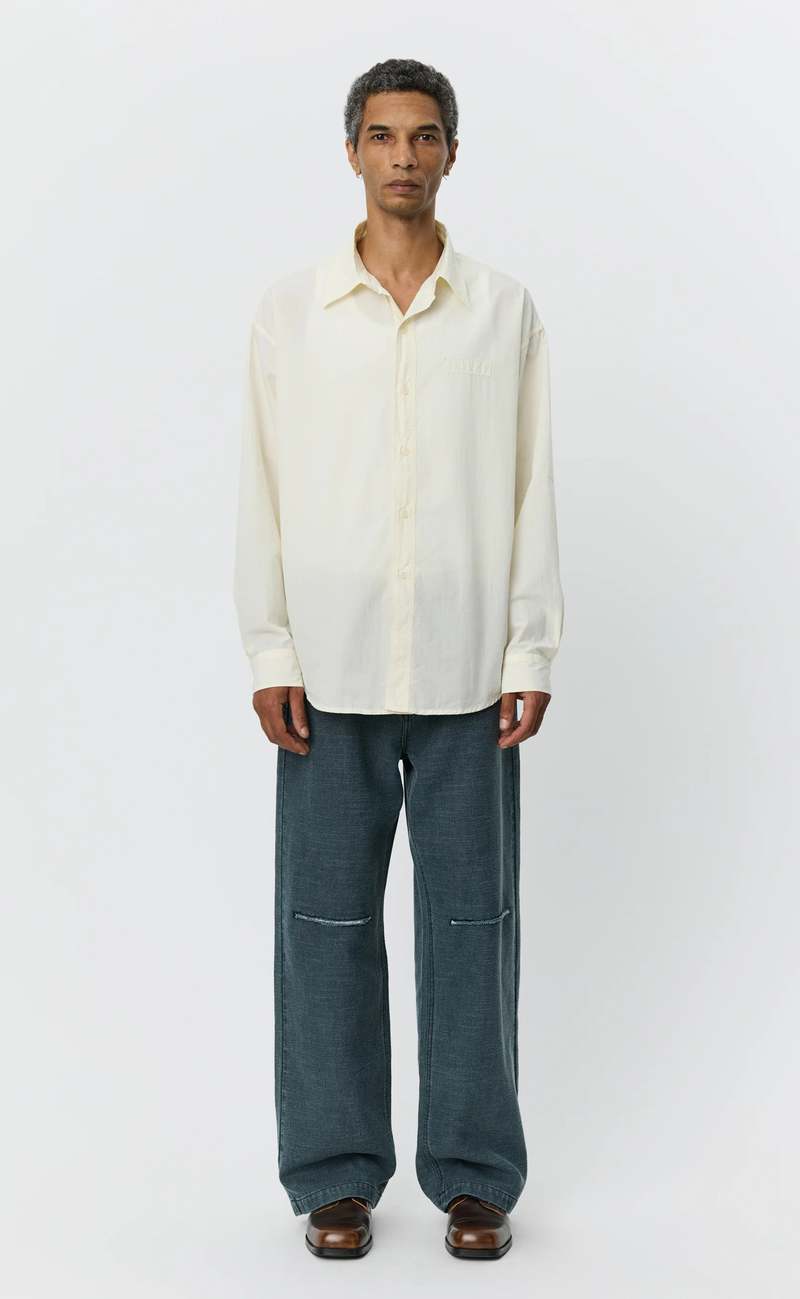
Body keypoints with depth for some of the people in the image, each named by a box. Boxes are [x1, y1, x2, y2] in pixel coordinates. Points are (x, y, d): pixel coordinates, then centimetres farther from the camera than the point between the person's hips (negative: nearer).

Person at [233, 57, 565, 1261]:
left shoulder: (506, 311, 5)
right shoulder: (290, 309, 5)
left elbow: (531, 492, 4)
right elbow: (264, 492, 4)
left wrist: (532, 654, -2)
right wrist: (269, 654, -2)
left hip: (466, 668, 0)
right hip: (332, 666, 0)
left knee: (472, 920, 5)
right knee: (328, 921, 4)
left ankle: (475, 1175, 16)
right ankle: (338, 1173, 16)